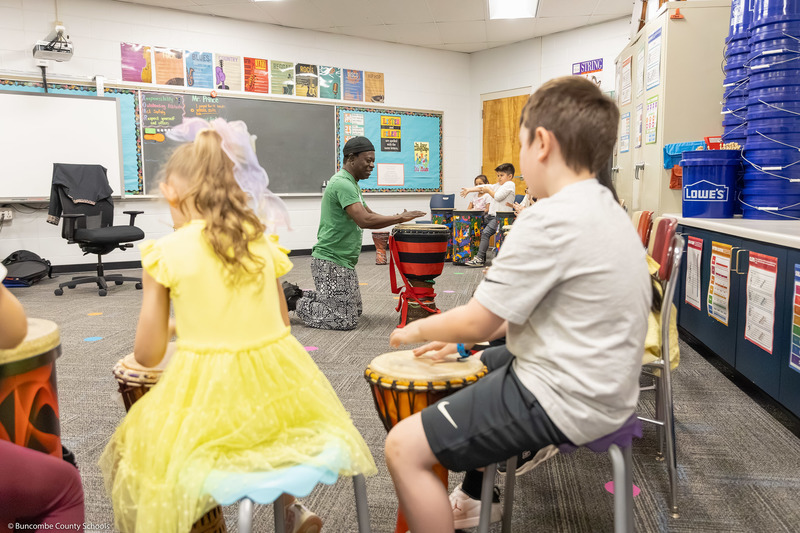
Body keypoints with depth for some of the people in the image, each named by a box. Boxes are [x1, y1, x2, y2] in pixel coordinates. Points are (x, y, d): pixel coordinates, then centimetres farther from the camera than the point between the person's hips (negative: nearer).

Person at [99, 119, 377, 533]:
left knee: (131, 447, 25)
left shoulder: (165, 252, -8)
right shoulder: (262, 242, 2)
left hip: (205, 398, -4)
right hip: (277, 389, 4)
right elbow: (283, 326, 9)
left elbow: (147, 354, -2)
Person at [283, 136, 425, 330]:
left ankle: (298, 294, 23)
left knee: (355, 310, 20)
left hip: (344, 261, 11)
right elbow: (364, 220, -29)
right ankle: (294, 302, 4)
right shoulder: (342, 183, -19)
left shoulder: (351, 183, 16)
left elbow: (369, 215, 21)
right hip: (331, 262, -11)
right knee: (345, 320, -8)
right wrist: (399, 218, -21)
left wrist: (397, 220, 6)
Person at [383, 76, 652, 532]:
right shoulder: (606, 208, 8)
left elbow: (477, 321, -17)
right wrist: (460, 336, 11)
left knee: (405, 448, -11)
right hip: (600, 382, 11)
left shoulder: (551, 219, -23)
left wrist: (418, 329, 2)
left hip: (566, 400, -11)